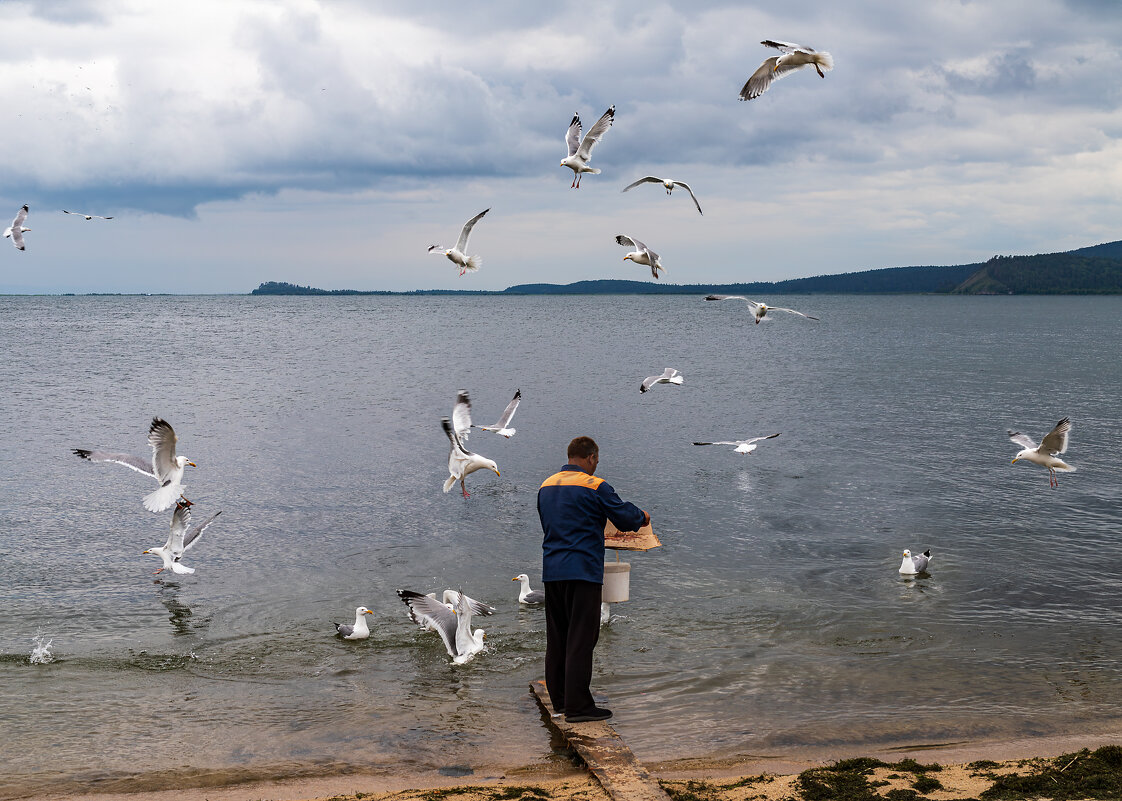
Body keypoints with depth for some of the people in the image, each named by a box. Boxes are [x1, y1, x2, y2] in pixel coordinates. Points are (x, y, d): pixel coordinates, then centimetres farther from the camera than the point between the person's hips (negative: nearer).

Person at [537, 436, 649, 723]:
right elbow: (625, 518, -6)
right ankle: (578, 705, -6)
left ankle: (559, 699, 21)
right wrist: (642, 516, 17)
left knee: (557, 637, 14)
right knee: (581, 638, -5)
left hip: (551, 570, 7)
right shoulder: (595, 486, -10)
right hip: (582, 570, -7)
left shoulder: (546, 486, 13)